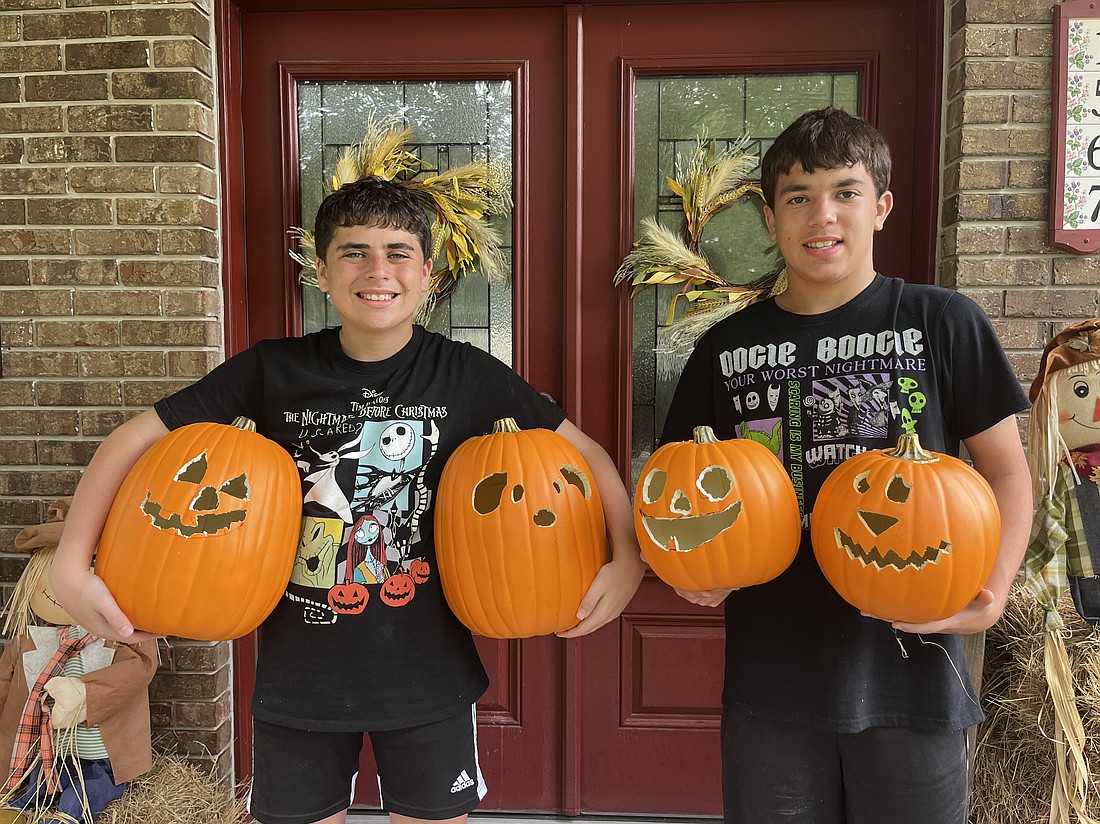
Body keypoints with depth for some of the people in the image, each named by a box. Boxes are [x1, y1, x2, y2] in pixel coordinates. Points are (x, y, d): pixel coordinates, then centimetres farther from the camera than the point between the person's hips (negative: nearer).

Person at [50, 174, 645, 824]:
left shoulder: (467, 375, -9)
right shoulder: (275, 371, -8)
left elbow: (586, 452, -3)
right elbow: (134, 438, -2)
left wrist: (628, 558, -15)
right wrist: (72, 564, -12)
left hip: (429, 676, 0)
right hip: (297, 677, 1)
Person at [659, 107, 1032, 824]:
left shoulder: (944, 323, -2)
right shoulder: (727, 347, 4)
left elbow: (1006, 469, 2)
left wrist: (993, 592, -12)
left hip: (912, 672, -1)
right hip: (770, 677, 2)